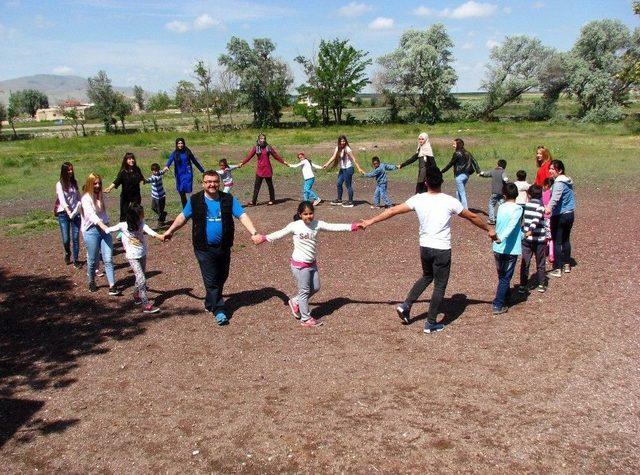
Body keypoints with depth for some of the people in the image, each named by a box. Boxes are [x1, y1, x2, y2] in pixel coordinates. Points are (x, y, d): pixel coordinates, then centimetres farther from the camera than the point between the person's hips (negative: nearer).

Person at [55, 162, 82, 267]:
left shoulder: (74, 183, 7)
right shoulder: (60, 184, -6)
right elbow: (62, 200, -17)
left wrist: (77, 208, -7)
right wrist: (69, 212, -30)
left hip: (75, 213, 3)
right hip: (63, 214, -3)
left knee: (76, 238, -1)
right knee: (66, 239, -1)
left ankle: (76, 260, 9)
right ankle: (67, 253, 29)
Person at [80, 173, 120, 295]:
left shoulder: (101, 196, 11)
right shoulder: (86, 198, -9)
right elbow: (91, 215, -22)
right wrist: (103, 226, -35)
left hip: (104, 229, 5)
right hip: (91, 231, -5)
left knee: (108, 259, -3)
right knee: (93, 260, 7)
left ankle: (112, 286, -4)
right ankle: (92, 282, 29)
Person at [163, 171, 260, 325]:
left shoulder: (228, 199, -3)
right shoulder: (195, 200, -3)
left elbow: (242, 216, -11)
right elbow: (183, 216, 9)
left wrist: (254, 233, -23)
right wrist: (170, 230, 5)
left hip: (224, 247, 2)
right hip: (204, 249, -2)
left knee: (221, 277, 15)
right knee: (211, 280, -1)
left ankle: (210, 303, 35)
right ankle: (219, 310, 8)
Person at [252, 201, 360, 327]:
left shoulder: (317, 224, -5)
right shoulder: (295, 226, -13)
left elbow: (334, 227, -11)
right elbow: (280, 233, -1)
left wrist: (351, 226, -19)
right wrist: (264, 238, 1)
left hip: (312, 263, 5)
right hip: (299, 264, -5)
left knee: (315, 288, 15)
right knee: (304, 291, 3)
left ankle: (296, 302, 36)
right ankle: (306, 319, 17)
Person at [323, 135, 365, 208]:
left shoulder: (347, 149, -16)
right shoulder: (337, 148, 6)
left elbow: (354, 159, -17)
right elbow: (333, 157, 6)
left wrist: (359, 168, -20)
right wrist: (327, 164, -1)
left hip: (348, 169, -8)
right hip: (342, 169, 8)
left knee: (348, 185, -1)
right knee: (338, 184, 12)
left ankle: (350, 202, 8)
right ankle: (339, 200, 26)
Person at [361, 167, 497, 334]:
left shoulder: (418, 199, -5)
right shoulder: (450, 201, -10)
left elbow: (393, 210, -1)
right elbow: (472, 217, 2)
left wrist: (370, 221, 7)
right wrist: (489, 230, 17)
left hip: (425, 248, 4)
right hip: (442, 250, -4)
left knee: (427, 276, 27)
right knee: (439, 286, 9)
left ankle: (406, 305, 17)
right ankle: (431, 323, 14)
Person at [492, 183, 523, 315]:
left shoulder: (501, 207, 7)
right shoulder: (517, 208, -10)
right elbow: (512, 225, -28)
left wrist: (521, 235, 33)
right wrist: (502, 237, -40)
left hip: (498, 249, 5)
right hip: (510, 250, -5)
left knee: (502, 276, 19)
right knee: (505, 278, 3)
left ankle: (506, 299, 35)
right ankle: (498, 305, 3)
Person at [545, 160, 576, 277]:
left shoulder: (559, 183, -19)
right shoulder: (568, 181, 11)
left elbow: (555, 197, -38)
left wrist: (549, 207, -53)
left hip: (559, 216, -9)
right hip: (570, 214, 9)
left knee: (557, 242, -2)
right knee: (566, 240, 19)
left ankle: (557, 269, -1)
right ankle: (566, 265, 27)